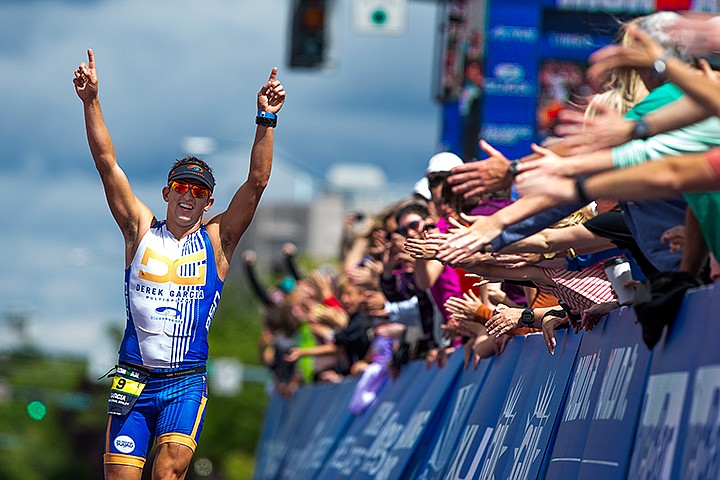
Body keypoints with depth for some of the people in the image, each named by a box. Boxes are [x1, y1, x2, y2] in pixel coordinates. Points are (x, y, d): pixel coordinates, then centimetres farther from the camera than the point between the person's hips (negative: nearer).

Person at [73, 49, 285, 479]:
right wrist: (91, 101, -8)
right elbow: (107, 164, 1)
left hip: (186, 382, -1)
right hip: (133, 376, 1)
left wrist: (267, 120, -12)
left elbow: (257, 182, -3)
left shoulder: (217, 241, 6)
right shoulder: (141, 231, 7)